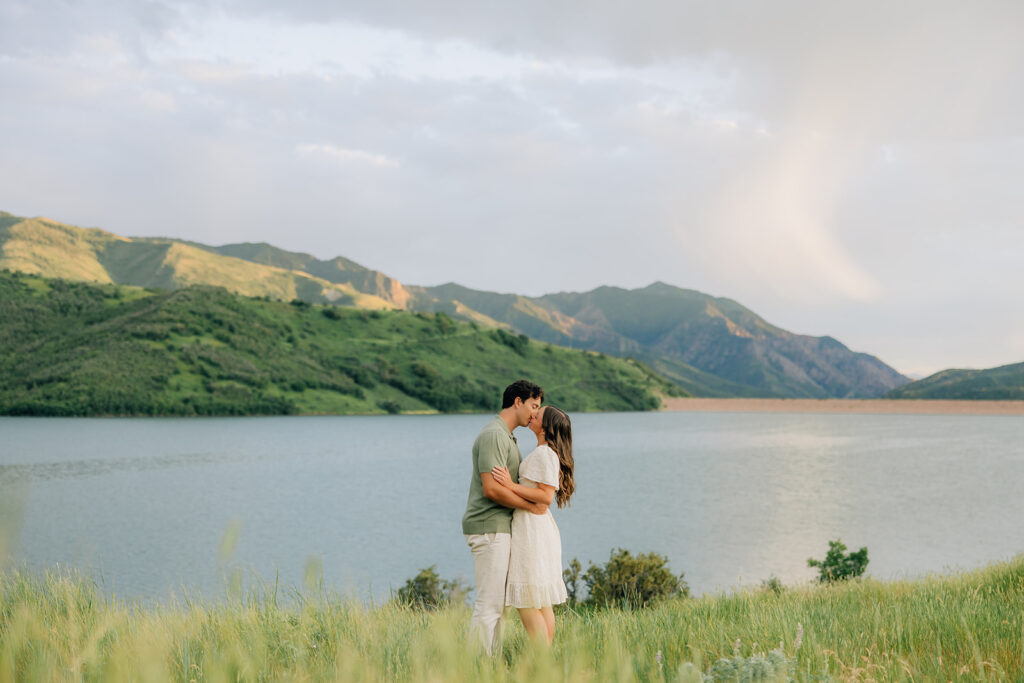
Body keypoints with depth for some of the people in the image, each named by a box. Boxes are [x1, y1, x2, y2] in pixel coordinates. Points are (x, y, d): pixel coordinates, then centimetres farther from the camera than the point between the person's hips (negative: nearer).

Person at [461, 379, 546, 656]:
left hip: (500, 529, 10)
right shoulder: (493, 435, -14)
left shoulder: (508, 437, 19)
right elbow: (491, 489, -22)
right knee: (489, 604, -9)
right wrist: (531, 506, -13)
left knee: (499, 603, 12)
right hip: (489, 528, -10)